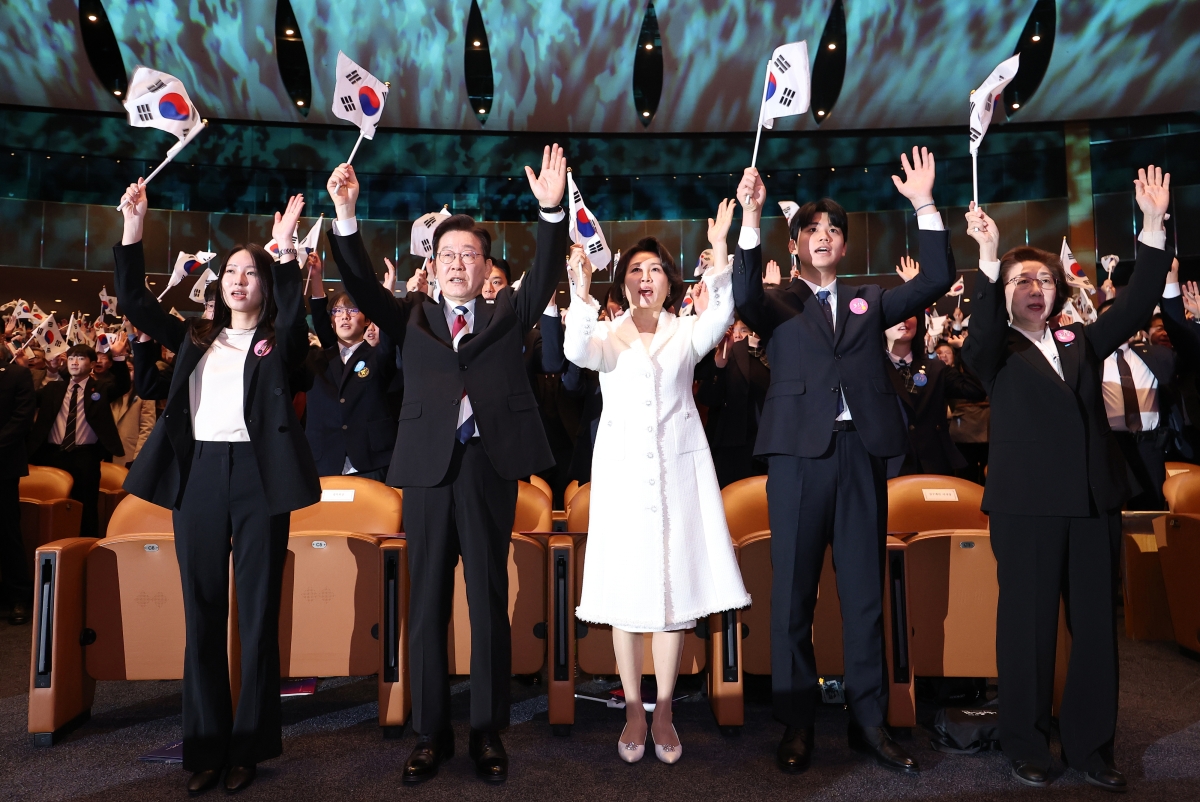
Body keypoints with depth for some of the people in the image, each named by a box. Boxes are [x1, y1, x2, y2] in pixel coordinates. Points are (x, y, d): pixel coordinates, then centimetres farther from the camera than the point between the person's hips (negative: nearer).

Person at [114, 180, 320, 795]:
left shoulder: (278, 343, 6)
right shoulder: (195, 338, 16)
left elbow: (293, 313, -15)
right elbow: (136, 305, 10)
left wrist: (285, 251, -27)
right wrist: (133, 229, 1)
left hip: (257, 477, -3)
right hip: (197, 477, 4)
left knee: (257, 613, 3)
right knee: (202, 615, 7)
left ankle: (250, 746, 14)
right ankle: (206, 747, 18)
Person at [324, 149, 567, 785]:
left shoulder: (507, 313, 13)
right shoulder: (413, 316, 14)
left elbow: (545, 277, -1)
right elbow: (362, 285, 1)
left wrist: (551, 210, -15)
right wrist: (345, 217, -12)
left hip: (490, 467, -1)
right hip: (428, 469, 1)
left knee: (490, 605, 6)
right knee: (426, 607, 7)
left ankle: (488, 732, 19)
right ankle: (431, 734, 20)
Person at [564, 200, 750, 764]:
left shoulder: (685, 333, 8)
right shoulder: (607, 335, 7)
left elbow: (722, 316, -13)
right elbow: (577, 352, -16)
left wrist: (720, 251, -27)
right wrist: (581, 293, -33)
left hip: (679, 473, 1)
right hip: (622, 473, 0)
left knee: (676, 588, 3)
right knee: (626, 592, 3)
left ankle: (664, 713, 17)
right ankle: (633, 712, 17)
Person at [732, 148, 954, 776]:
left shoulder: (870, 300, 17)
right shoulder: (778, 306, 9)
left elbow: (936, 281, 7)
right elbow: (743, 296, -13)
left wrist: (924, 205, -1)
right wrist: (751, 216, -22)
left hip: (861, 453, 3)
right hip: (799, 453, -2)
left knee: (865, 593, 8)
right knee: (793, 593, 2)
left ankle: (869, 721, 20)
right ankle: (796, 725, 13)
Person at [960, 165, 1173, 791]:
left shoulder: (1080, 342, 16)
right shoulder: (995, 353, 3)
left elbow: (1136, 305, 6)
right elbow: (981, 331, -19)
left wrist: (1153, 226, -3)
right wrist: (988, 260, -33)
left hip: (1094, 500, 5)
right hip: (1026, 503, -4)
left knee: (1097, 625, 9)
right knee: (1028, 626, 1)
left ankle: (1090, 744, 22)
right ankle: (1024, 745, 14)